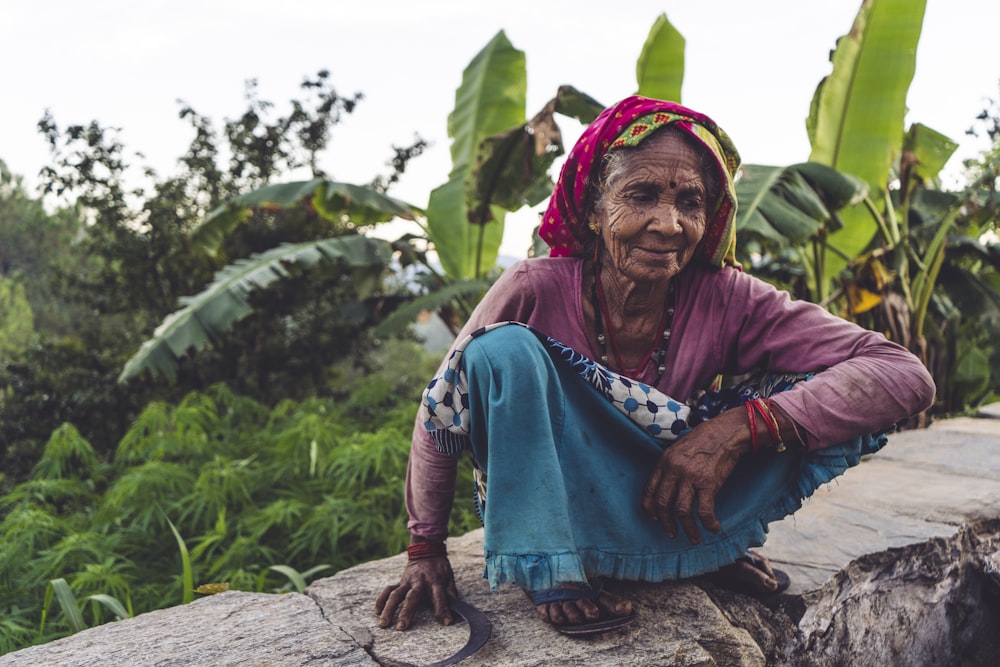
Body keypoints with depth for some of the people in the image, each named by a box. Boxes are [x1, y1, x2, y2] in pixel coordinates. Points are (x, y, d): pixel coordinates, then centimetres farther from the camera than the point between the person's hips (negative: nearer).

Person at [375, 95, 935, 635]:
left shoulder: (729, 302, -18)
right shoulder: (537, 290, -22)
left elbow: (906, 378, -22)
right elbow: (444, 408, -11)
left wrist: (741, 425, -33)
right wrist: (426, 550, -9)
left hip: (669, 518, 2)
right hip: (543, 511, -1)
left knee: (825, 392, -18)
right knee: (503, 349, -29)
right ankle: (552, 577, -19)